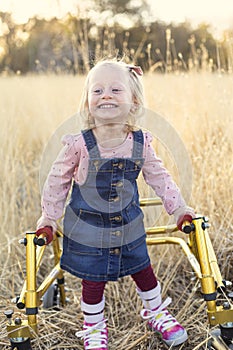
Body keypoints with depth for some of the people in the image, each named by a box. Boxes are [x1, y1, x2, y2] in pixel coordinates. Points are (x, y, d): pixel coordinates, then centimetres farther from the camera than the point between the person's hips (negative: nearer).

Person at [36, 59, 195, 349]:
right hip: (87, 229, -3)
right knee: (93, 282, 8)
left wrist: (179, 208, 6)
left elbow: (158, 177, 4)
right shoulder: (79, 145, -19)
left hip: (129, 226, 3)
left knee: (144, 272, 17)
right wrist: (48, 218, 0)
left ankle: (156, 313, 44)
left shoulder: (141, 142, -10)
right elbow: (58, 180, -6)